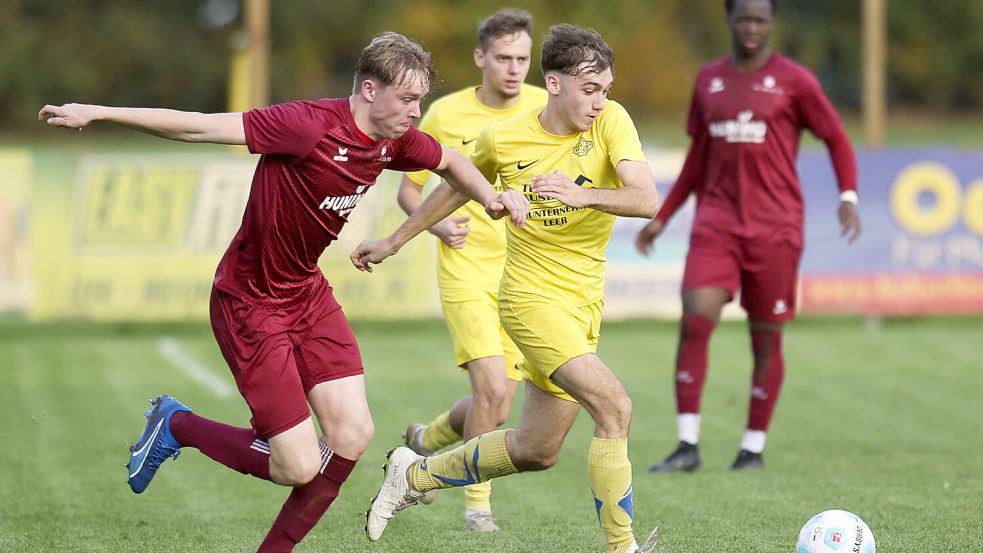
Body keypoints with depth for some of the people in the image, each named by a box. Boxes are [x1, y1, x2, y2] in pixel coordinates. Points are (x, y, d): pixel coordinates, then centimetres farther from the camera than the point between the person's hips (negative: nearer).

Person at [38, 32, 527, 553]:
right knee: (299, 466, -8)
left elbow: (450, 161, 22)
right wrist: (96, 113, -29)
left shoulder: (394, 142, -1)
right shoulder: (310, 125, -26)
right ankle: (176, 425, 16)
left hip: (307, 292, 8)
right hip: (250, 304, -8)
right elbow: (199, 126, -27)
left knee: (352, 433, -5)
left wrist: (490, 196, 2)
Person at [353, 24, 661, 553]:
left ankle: (413, 474, 35)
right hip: (532, 296, -4)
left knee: (536, 451, 13)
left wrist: (582, 195, -37)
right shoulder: (504, 139, -8)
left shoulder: (610, 122, -7)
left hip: (585, 303, 4)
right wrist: (392, 243, 22)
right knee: (614, 404, -24)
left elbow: (647, 200, -19)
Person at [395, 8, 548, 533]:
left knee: (496, 406, 5)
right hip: (467, 269, -3)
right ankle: (477, 504, -1)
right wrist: (438, 224, -13)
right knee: (492, 389, -18)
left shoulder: (546, 109, -1)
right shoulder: (445, 115, -4)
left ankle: (428, 440, 36)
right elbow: (408, 187, 6)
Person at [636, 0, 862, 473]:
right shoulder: (708, 80, 12)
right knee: (694, 323, -13)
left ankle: (754, 448, 15)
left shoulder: (793, 80, -1)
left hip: (774, 229, -3)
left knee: (766, 340, 3)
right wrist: (662, 217, 19)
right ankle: (688, 446, -10)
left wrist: (848, 197, -12)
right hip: (716, 223, 3)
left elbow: (837, 139, 4)